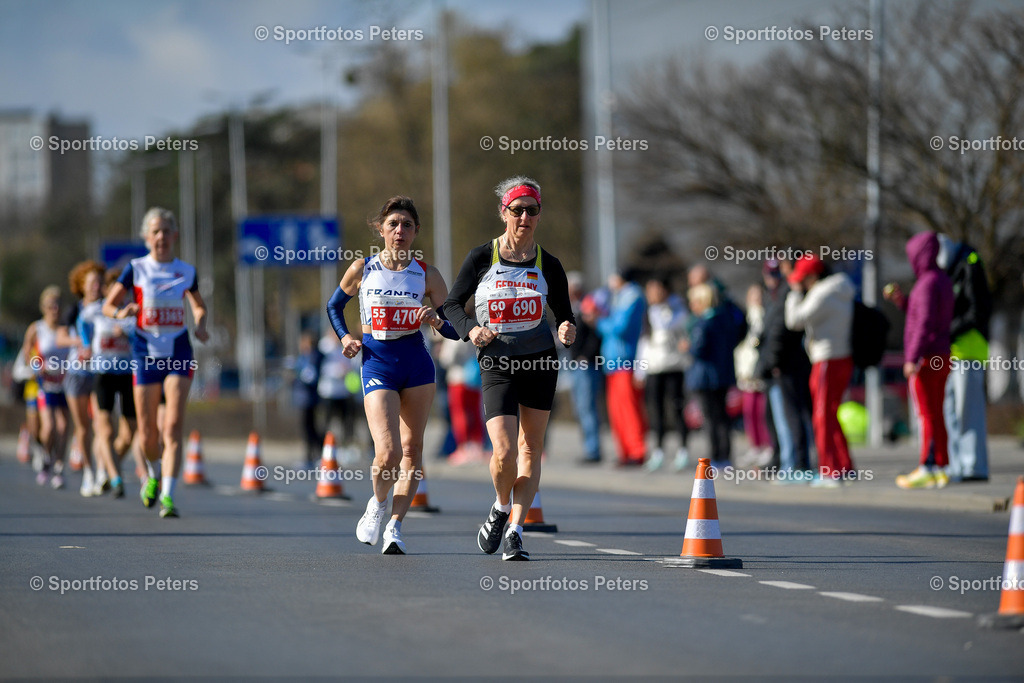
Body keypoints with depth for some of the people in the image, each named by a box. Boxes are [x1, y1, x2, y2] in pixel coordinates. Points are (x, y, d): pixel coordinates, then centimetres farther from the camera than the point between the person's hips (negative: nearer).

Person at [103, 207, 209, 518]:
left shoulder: (186, 271, 5)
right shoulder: (136, 269, 0)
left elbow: (199, 306, 22)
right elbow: (107, 305, 4)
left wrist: (201, 326, 1)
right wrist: (121, 312, -19)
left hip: (179, 355, 0)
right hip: (146, 355, 0)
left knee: (173, 427, -15)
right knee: (147, 434, 5)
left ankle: (168, 496, -18)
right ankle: (153, 474, 37)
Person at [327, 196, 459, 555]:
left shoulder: (427, 275, 1)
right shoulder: (363, 269, 0)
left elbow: (455, 331, 3)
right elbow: (334, 305, 18)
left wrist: (436, 321, -18)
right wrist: (345, 337, 2)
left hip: (417, 365, 2)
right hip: (377, 365, -2)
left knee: (411, 450, 4)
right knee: (388, 454, -14)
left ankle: (395, 526, 13)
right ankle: (378, 503, 17)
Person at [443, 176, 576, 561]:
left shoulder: (548, 265, 2)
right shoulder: (482, 258, -2)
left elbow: (564, 316, 8)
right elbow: (453, 304, 6)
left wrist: (567, 332, -15)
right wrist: (470, 329, -14)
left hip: (540, 363, 2)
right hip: (497, 366, -2)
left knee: (530, 450, 5)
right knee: (504, 452, -14)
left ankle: (514, 531, 14)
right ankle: (501, 508, 16)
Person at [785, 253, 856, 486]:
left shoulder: (823, 295, -17)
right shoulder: (841, 293, 14)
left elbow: (795, 320, -15)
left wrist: (795, 293, -3)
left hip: (828, 361, -10)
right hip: (843, 357, 10)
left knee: (823, 417, -4)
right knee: (829, 415, 18)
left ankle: (829, 472, -3)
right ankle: (845, 466, 22)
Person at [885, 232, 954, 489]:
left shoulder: (928, 283, -15)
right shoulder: (943, 280, 15)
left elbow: (925, 323, -22)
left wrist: (912, 358, -23)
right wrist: (901, 300, 17)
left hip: (926, 359, -9)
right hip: (940, 358, 9)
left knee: (927, 415, -8)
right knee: (935, 415, 11)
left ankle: (927, 469, -9)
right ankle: (940, 469, 11)